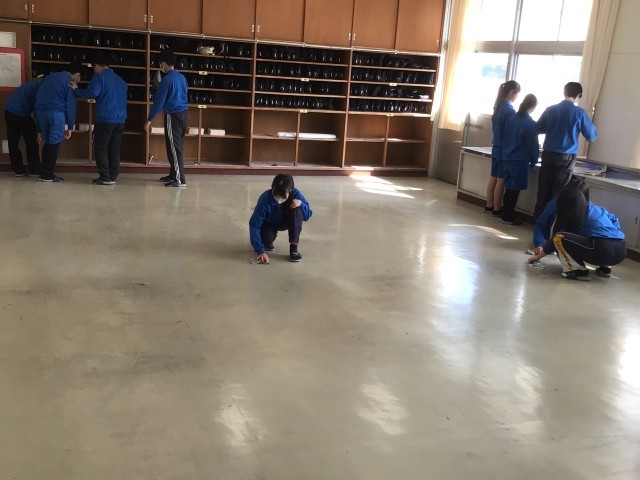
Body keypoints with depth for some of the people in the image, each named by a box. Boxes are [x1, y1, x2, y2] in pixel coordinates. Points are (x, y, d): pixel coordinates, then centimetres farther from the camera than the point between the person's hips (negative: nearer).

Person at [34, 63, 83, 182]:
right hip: (56, 113, -6)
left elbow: (39, 96, 21)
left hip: (40, 111, 6)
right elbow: (70, 106, -2)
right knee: (54, 143, 0)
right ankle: (49, 174, -1)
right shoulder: (70, 82, 2)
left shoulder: (49, 76, 22)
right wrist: (70, 127, 3)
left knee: (47, 142, 14)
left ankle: (44, 172, 14)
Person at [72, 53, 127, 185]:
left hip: (105, 119, -6)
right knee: (114, 149, 9)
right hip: (120, 120, 6)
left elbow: (92, 93, -13)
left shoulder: (99, 76, -1)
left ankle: (105, 178, -5)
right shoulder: (120, 79, 20)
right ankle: (113, 177, 8)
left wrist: (76, 90, -1)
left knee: (101, 148, 0)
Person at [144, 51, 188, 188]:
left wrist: (149, 119, -8)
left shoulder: (167, 79, -13)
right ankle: (173, 175, 23)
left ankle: (180, 180, -7)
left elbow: (159, 101, -13)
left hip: (173, 115, -8)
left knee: (174, 149, -6)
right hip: (183, 114, 8)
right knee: (175, 147, 15)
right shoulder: (182, 77, 11)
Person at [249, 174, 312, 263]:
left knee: (297, 210, -31)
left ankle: (293, 248, -23)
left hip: (286, 222, 2)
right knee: (266, 238, -34)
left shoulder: (296, 194, -28)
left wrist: (301, 204, -39)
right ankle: (268, 242, 6)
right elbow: (254, 225, -34)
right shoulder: (265, 199, -34)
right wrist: (260, 251, -41)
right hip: (269, 223, -2)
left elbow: (308, 215, -17)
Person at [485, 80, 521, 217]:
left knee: (493, 178, 12)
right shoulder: (509, 110, -17)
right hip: (505, 149, -8)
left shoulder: (498, 106, 8)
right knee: (501, 180, -3)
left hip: (496, 147, 8)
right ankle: (496, 209, 1)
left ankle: (489, 206, 17)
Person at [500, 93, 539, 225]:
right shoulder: (530, 124, -12)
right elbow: (533, 145, -9)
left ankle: (506, 214, 19)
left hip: (508, 158, 6)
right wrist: (534, 161, 2)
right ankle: (508, 217, 4)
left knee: (509, 187, 14)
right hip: (520, 160, -6)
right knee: (515, 189, 0)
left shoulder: (513, 118, 6)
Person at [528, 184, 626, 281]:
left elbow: (556, 237, 15)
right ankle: (605, 268, 20)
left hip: (602, 251, -8)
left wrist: (538, 256, 27)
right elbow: (613, 219, 35)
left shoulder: (569, 216, 7)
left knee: (559, 238, -4)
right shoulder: (597, 209, 23)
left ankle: (579, 270, -6)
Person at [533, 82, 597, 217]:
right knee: (558, 192, 4)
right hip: (566, 157, -3)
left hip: (548, 154, 3)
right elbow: (591, 136, 1)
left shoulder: (550, 109, 2)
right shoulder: (579, 113, -7)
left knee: (543, 190, 8)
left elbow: (538, 129, 12)